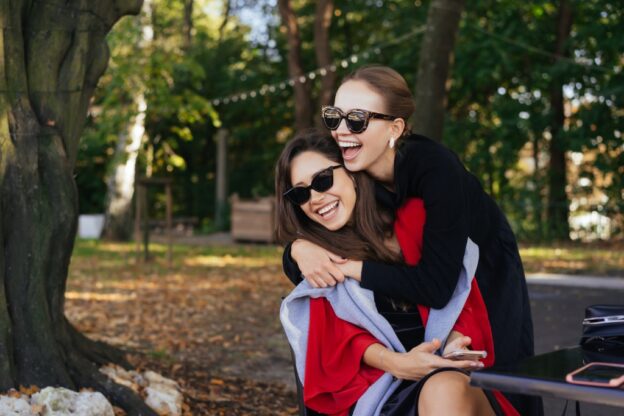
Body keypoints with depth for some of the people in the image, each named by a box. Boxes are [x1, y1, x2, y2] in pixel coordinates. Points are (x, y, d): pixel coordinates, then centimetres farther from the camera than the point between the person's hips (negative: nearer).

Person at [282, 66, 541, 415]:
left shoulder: (435, 168, -35)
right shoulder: (350, 174, -20)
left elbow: (435, 286, -39)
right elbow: (297, 267, -13)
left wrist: (350, 266, -37)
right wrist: (300, 249, -35)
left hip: (488, 287, -4)